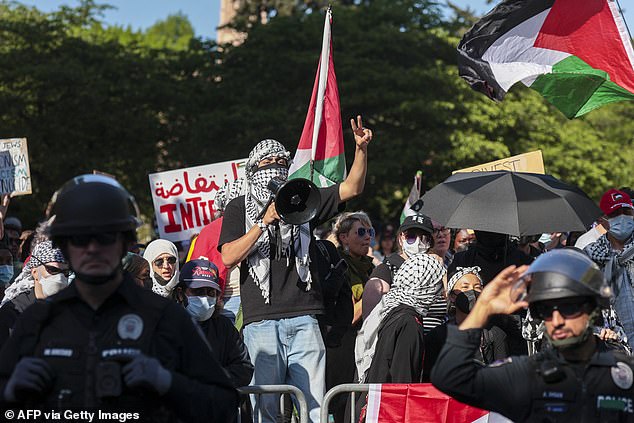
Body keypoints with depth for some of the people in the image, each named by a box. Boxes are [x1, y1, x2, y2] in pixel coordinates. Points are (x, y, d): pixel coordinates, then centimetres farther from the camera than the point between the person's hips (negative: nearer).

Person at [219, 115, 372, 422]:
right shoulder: (239, 207, 11)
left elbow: (351, 188, 14)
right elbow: (229, 257, -2)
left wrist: (361, 148, 0)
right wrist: (265, 222, -7)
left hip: (304, 319, 2)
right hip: (261, 320, -2)